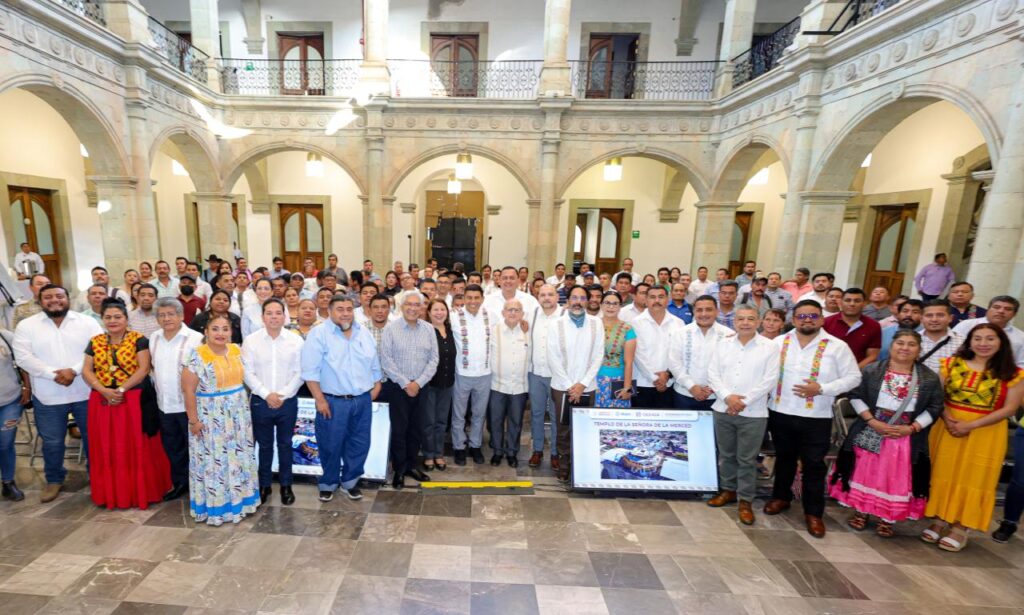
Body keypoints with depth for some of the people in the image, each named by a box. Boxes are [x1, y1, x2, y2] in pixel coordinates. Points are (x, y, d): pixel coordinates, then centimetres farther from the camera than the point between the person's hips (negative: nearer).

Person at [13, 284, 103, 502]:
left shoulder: (87, 322, -1)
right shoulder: (26, 325, 1)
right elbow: (23, 357, -7)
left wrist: (74, 370, -20)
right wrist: (53, 374, -19)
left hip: (85, 393, 0)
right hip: (48, 396, 1)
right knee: (52, 442, 13)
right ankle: (54, 480, 34)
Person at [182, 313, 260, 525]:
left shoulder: (236, 351, 2)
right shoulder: (198, 356, -15)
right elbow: (188, 390, -13)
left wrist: (244, 406, 9)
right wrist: (193, 420, -11)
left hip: (238, 417, 5)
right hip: (212, 419, -5)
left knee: (238, 459, 15)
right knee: (214, 462, 7)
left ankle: (239, 500, 31)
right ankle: (216, 507, 22)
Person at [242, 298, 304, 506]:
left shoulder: (296, 340, -5)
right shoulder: (251, 340, -4)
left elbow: (300, 373, -5)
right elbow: (247, 373, -6)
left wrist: (282, 395, -13)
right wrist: (266, 394, -14)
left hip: (288, 401, 0)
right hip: (260, 401, 0)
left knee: (285, 445, 13)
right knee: (264, 445, 14)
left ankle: (286, 485, 28)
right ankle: (264, 485, 31)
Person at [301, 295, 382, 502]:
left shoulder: (363, 333, 8)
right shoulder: (319, 334, -9)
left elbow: (374, 365, 14)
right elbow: (311, 370, -13)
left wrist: (376, 387, 8)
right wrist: (320, 400, -15)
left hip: (363, 400, 5)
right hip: (333, 401, -4)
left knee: (359, 444, 13)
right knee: (331, 445, 9)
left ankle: (350, 482, 32)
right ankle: (328, 484, 32)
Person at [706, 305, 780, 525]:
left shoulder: (769, 347, -3)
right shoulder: (722, 344, 5)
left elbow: (770, 380, -9)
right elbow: (713, 374, 1)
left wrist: (744, 401, -13)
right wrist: (727, 396, -13)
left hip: (753, 413, -3)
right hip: (723, 409, 3)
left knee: (747, 459, 5)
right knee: (726, 454, 15)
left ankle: (745, 500, 20)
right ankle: (728, 490, 32)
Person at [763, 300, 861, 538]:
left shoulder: (837, 346, -6)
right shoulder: (779, 342, 0)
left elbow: (853, 377, -4)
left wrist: (821, 389, -17)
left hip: (816, 418, -2)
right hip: (780, 413, 2)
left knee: (814, 465, 8)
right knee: (784, 458, 18)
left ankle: (813, 512, 23)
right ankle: (781, 497, 36)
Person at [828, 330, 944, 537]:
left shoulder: (929, 378, 1)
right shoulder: (871, 371, -3)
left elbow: (935, 407, 1)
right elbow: (856, 396, -4)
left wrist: (911, 428, -10)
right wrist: (872, 421, -13)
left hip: (906, 437, 1)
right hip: (870, 433, -1)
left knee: (897, 478, 8)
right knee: (866, 472, 8)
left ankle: (887, 519, 24)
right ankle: (861, 511, 24)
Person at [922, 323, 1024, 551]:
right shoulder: (952, 364, 2)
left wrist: (971, 425, -16)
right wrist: (947, 418, -16)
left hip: (986, 433, -1)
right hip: (948, 428, 2)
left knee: (973, 478, 4)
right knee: (943, 473, 6)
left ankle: (960, 527, 16)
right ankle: (939, 520, 20)